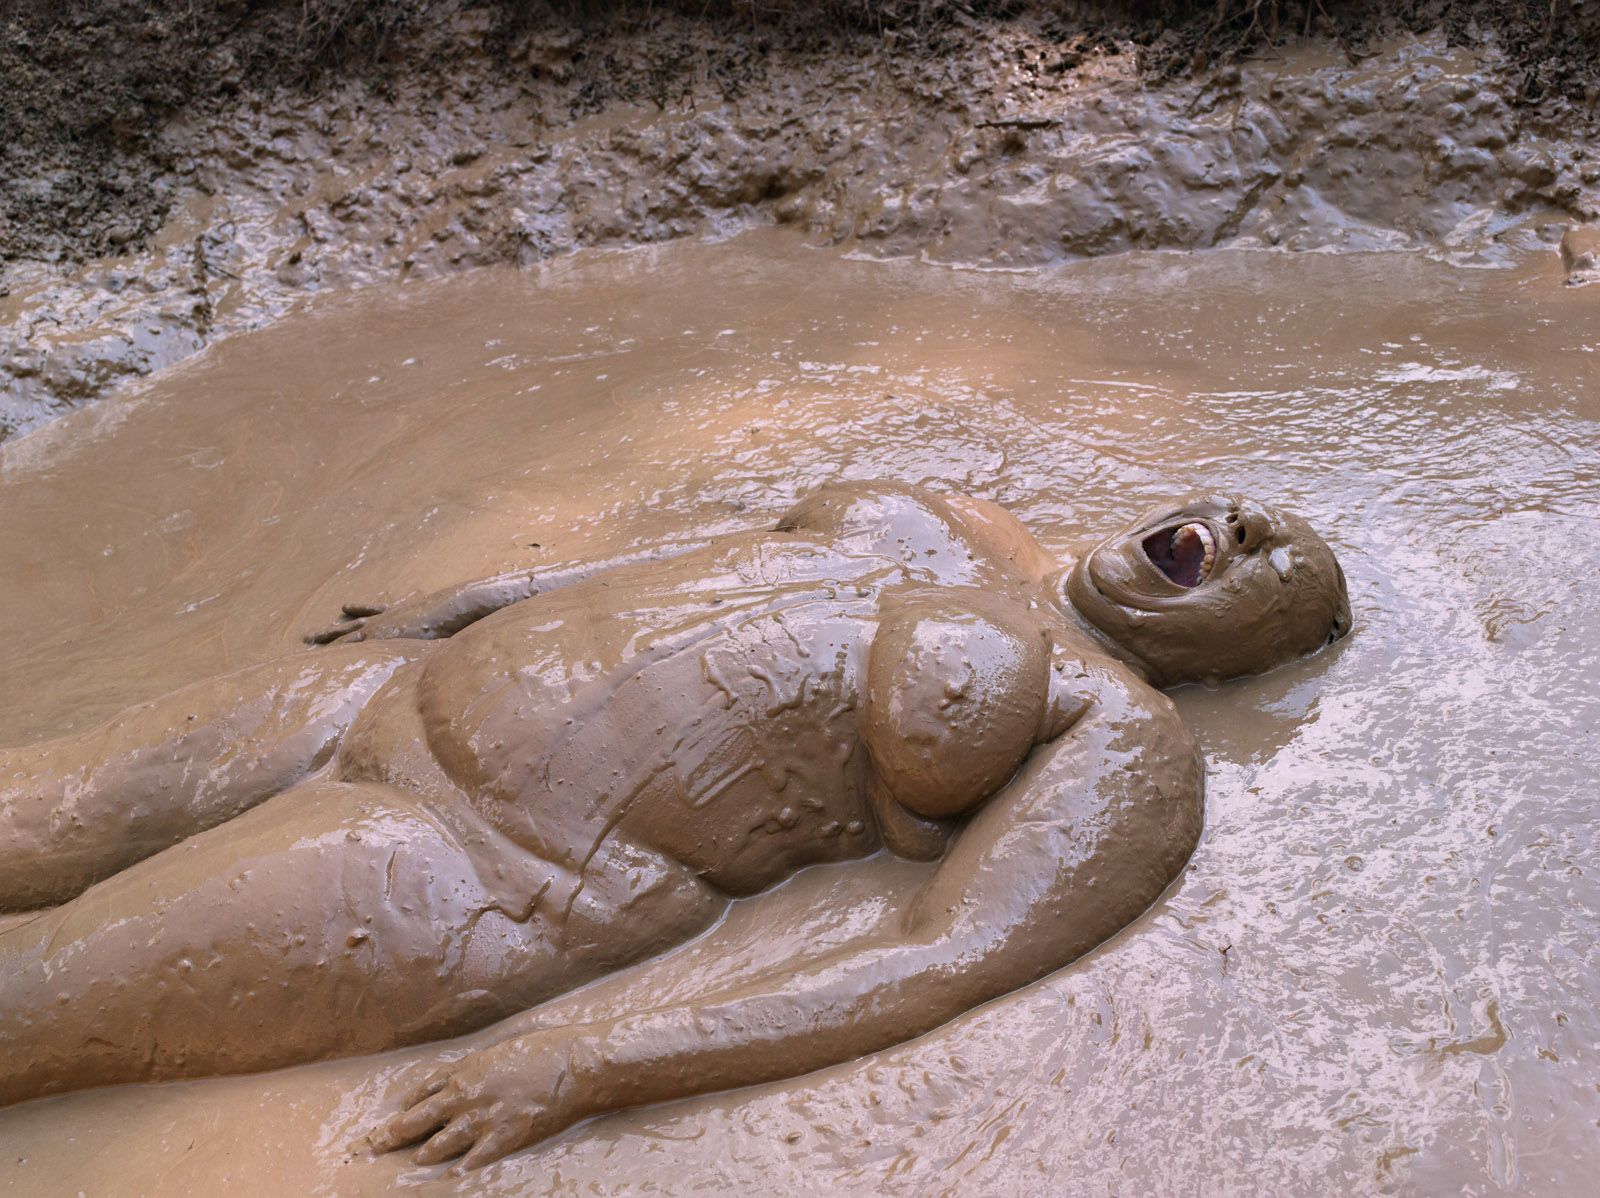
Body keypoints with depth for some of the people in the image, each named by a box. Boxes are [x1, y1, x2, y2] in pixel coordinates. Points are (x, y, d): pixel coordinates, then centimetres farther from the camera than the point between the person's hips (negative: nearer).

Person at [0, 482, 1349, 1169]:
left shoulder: (1123, 750, -6)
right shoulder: (935, 521, 16)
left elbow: (949, 967, -19)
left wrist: (593, 1066, -28)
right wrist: (463, 596, 21)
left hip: (492, 877, -6)